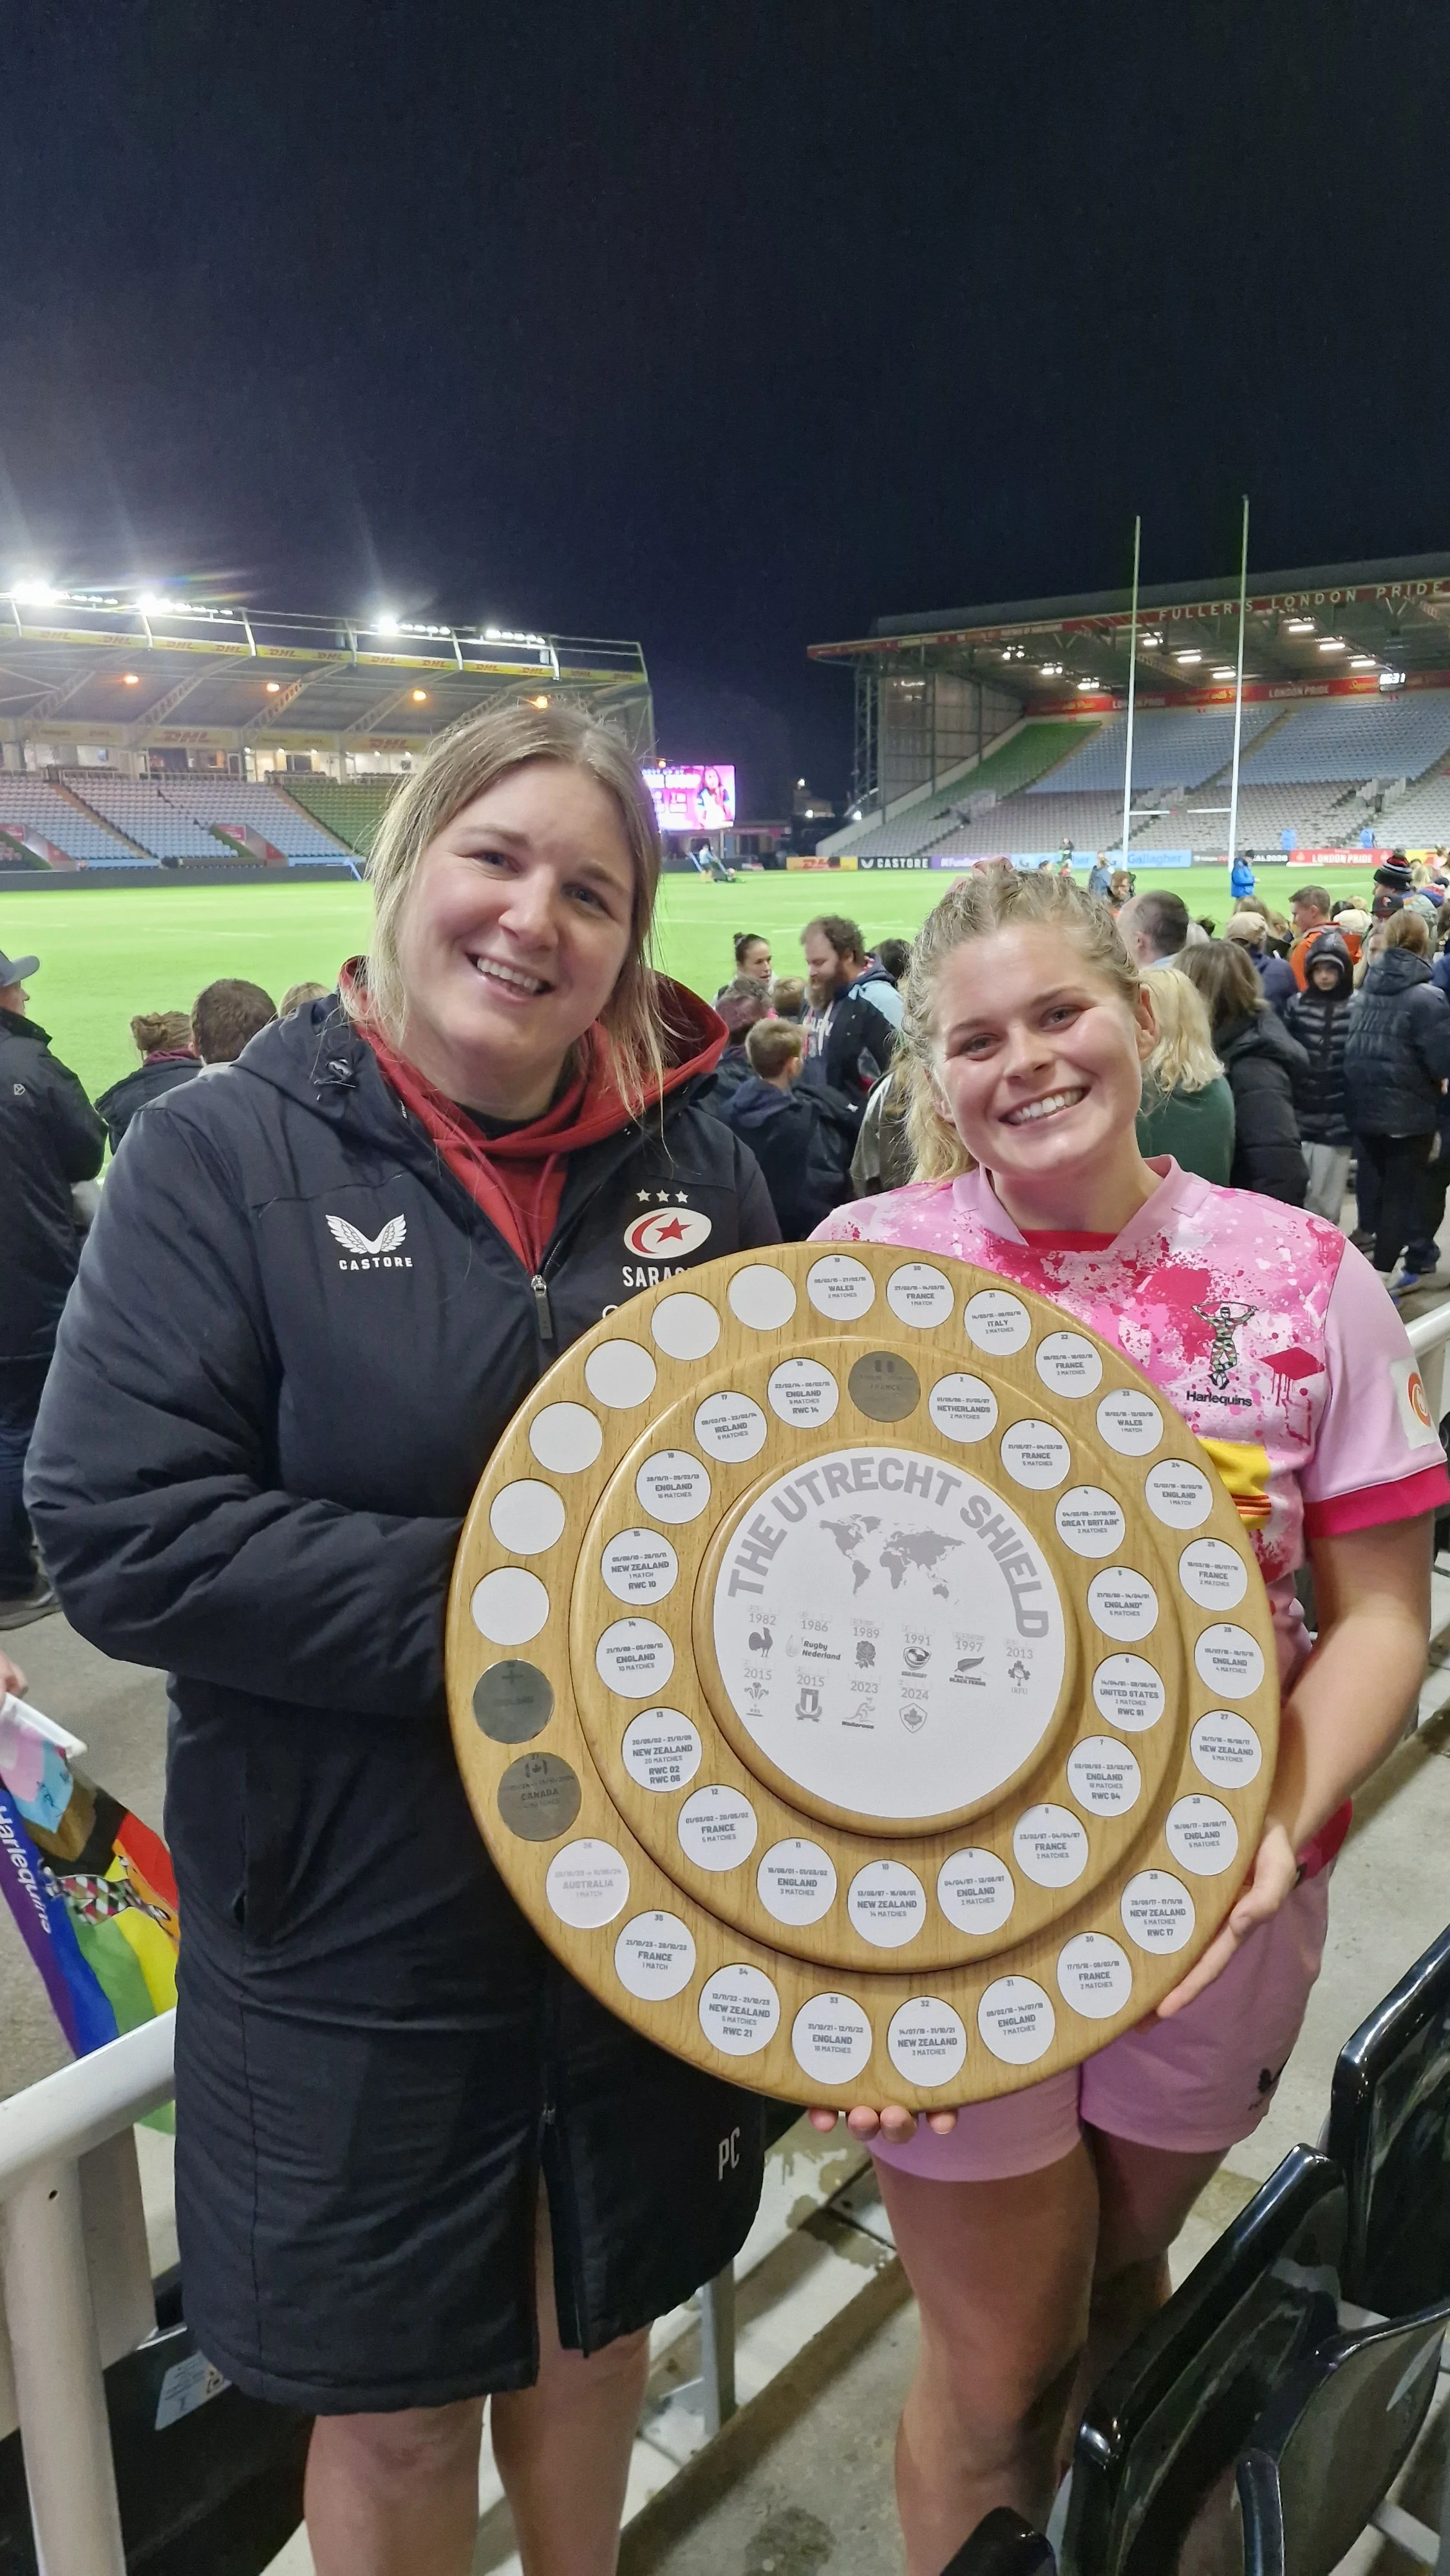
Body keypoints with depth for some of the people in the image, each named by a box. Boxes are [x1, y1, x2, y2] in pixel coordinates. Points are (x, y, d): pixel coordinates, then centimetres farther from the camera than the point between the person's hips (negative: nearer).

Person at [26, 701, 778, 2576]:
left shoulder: (691, 1163, 0)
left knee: (596, 2321, 27)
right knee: (396, 2406, 18)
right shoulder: (222, 1155, -11)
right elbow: (119, 1532, -18)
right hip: (359, 1930, -3)